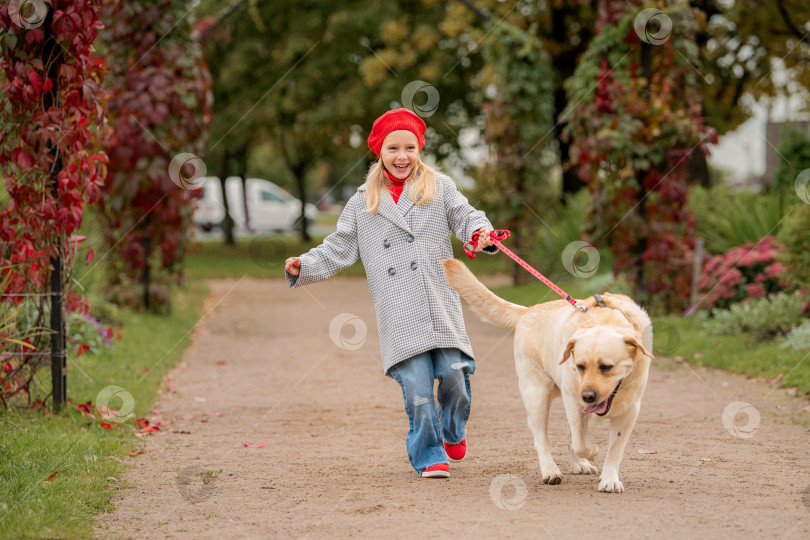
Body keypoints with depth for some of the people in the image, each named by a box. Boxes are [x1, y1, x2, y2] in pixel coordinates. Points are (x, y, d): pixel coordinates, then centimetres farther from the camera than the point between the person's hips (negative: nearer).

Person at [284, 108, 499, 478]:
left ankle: (453, 431, 23)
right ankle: (429, 456, 6)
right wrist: (304, 267, 2)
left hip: (441, 307, 0)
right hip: (399, 315, 0)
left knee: (453, 373, -8)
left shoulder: (440, 187, 13)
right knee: (416, 384, -8)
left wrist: (482, 232, -21)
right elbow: (339, 249, 16)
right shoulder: (363, 203, 16)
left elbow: (465, 216, 2)